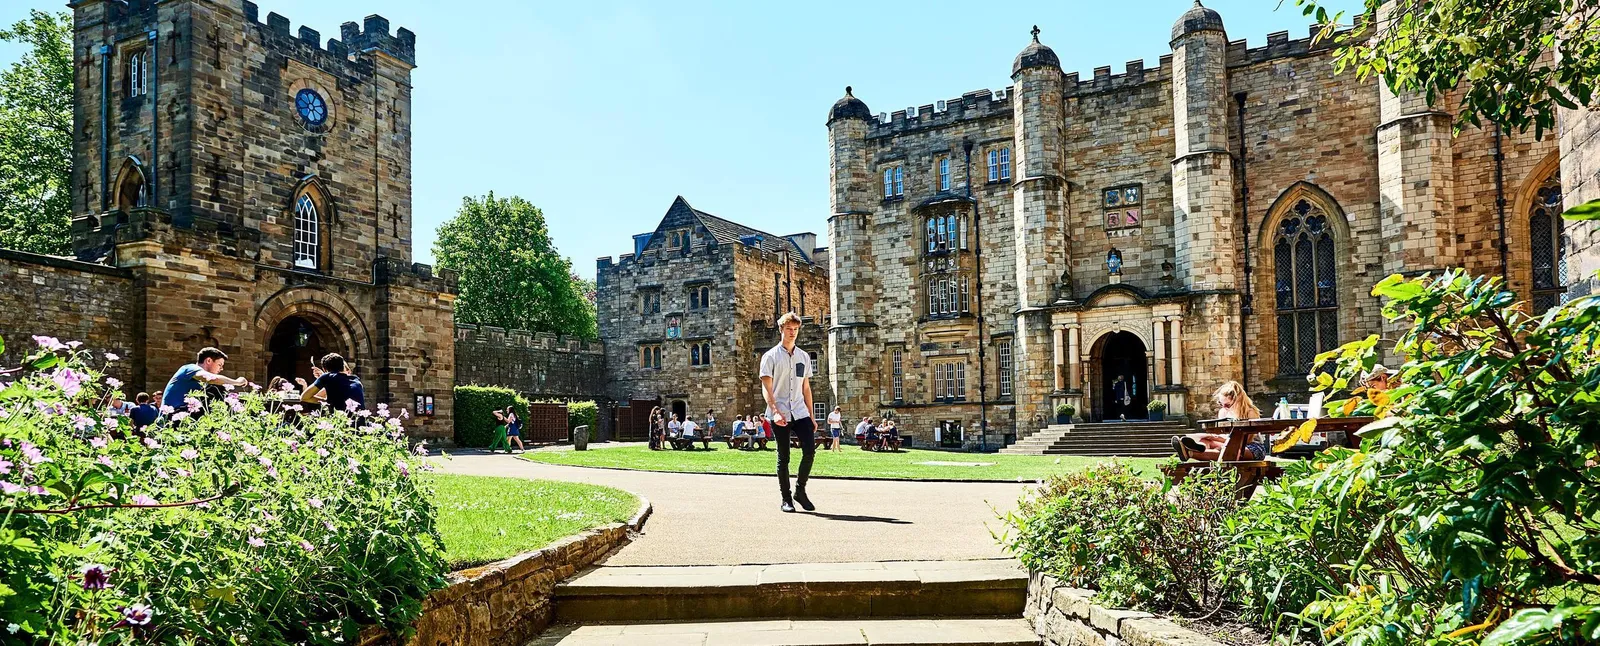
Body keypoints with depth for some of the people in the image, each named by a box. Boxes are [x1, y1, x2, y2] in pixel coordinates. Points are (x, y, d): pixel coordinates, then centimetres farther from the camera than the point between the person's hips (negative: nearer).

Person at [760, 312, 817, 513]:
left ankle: (800, 490, 10)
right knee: (783, 457, 1)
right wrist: (775, 411, -20)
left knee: (810, 450, -8)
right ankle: (786, 499, 10)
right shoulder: (770, 356, 0)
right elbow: (766, 389, -6)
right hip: (780, 414, -4)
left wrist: (811, 416, 14)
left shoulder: (804, 357, 14)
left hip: (800, 412, 4)